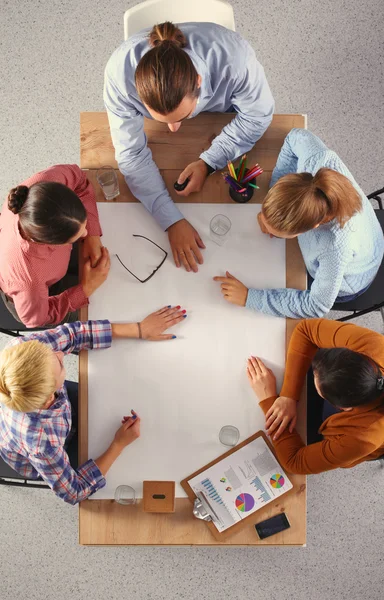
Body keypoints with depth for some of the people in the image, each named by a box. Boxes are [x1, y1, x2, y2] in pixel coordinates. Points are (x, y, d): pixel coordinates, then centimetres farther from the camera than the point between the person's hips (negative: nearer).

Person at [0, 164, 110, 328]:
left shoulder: (46, 183, -42)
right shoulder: (26, 276, -50)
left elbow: (78, 179, -17)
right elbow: (36, 317, -26)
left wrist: (92, 236, -25)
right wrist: (87, 288, -27)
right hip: (36, 290, -4)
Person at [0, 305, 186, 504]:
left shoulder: (24, 347, -40)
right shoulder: (41, 443, -47)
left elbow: (70, 333, -24)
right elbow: (73, 492, -29)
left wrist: (139, 329, -24)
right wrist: (119, 445, -27)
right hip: (42, 459, -3)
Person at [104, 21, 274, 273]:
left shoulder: (233, 57, -44)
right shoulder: (120, 72, -42)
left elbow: (258, 114, -25)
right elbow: (132, 155, -33)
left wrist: (208, 162, -35)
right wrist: (172, 221, -41)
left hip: (223, 114, 0)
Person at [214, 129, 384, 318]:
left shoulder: (338, 246, -50)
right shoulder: (318, 157, -39)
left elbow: (317, 307, -33)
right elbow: (296, 136, -14)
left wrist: (248, 297, -32)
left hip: (343, 281, -4)